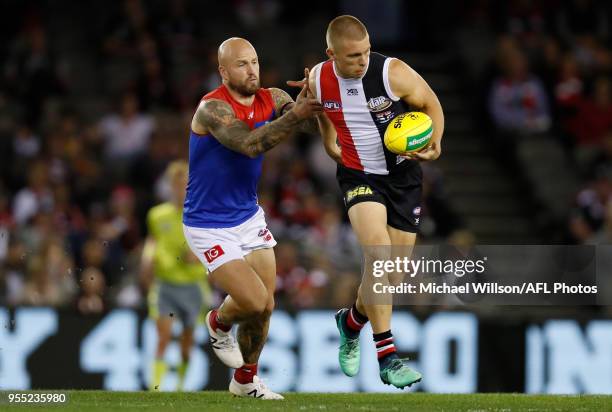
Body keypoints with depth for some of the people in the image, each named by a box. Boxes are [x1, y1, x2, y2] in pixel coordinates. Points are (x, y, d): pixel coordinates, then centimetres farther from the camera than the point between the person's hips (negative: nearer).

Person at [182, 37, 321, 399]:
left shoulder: (271, 100, -2)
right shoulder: (212, 108, -22)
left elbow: (310, 120, -17)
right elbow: (250, 145, -37)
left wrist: (312, 97, -38)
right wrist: (294, 115, -47)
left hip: (249, 217, 6)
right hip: (209, 226, -6)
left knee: (266, 305, 6)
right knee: (254, 301, -14)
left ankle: (246, 380, 28)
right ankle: (219, 323, 21)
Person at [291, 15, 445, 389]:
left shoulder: (393, 73, -18)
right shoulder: (319, 80, -10)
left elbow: (432, 104, -4)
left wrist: (435, 142, -19)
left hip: (403, 176, 0)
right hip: (358, 176, 0)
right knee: (378, 252, -25)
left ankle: (352, 320, 37)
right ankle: (387, 357, -25)